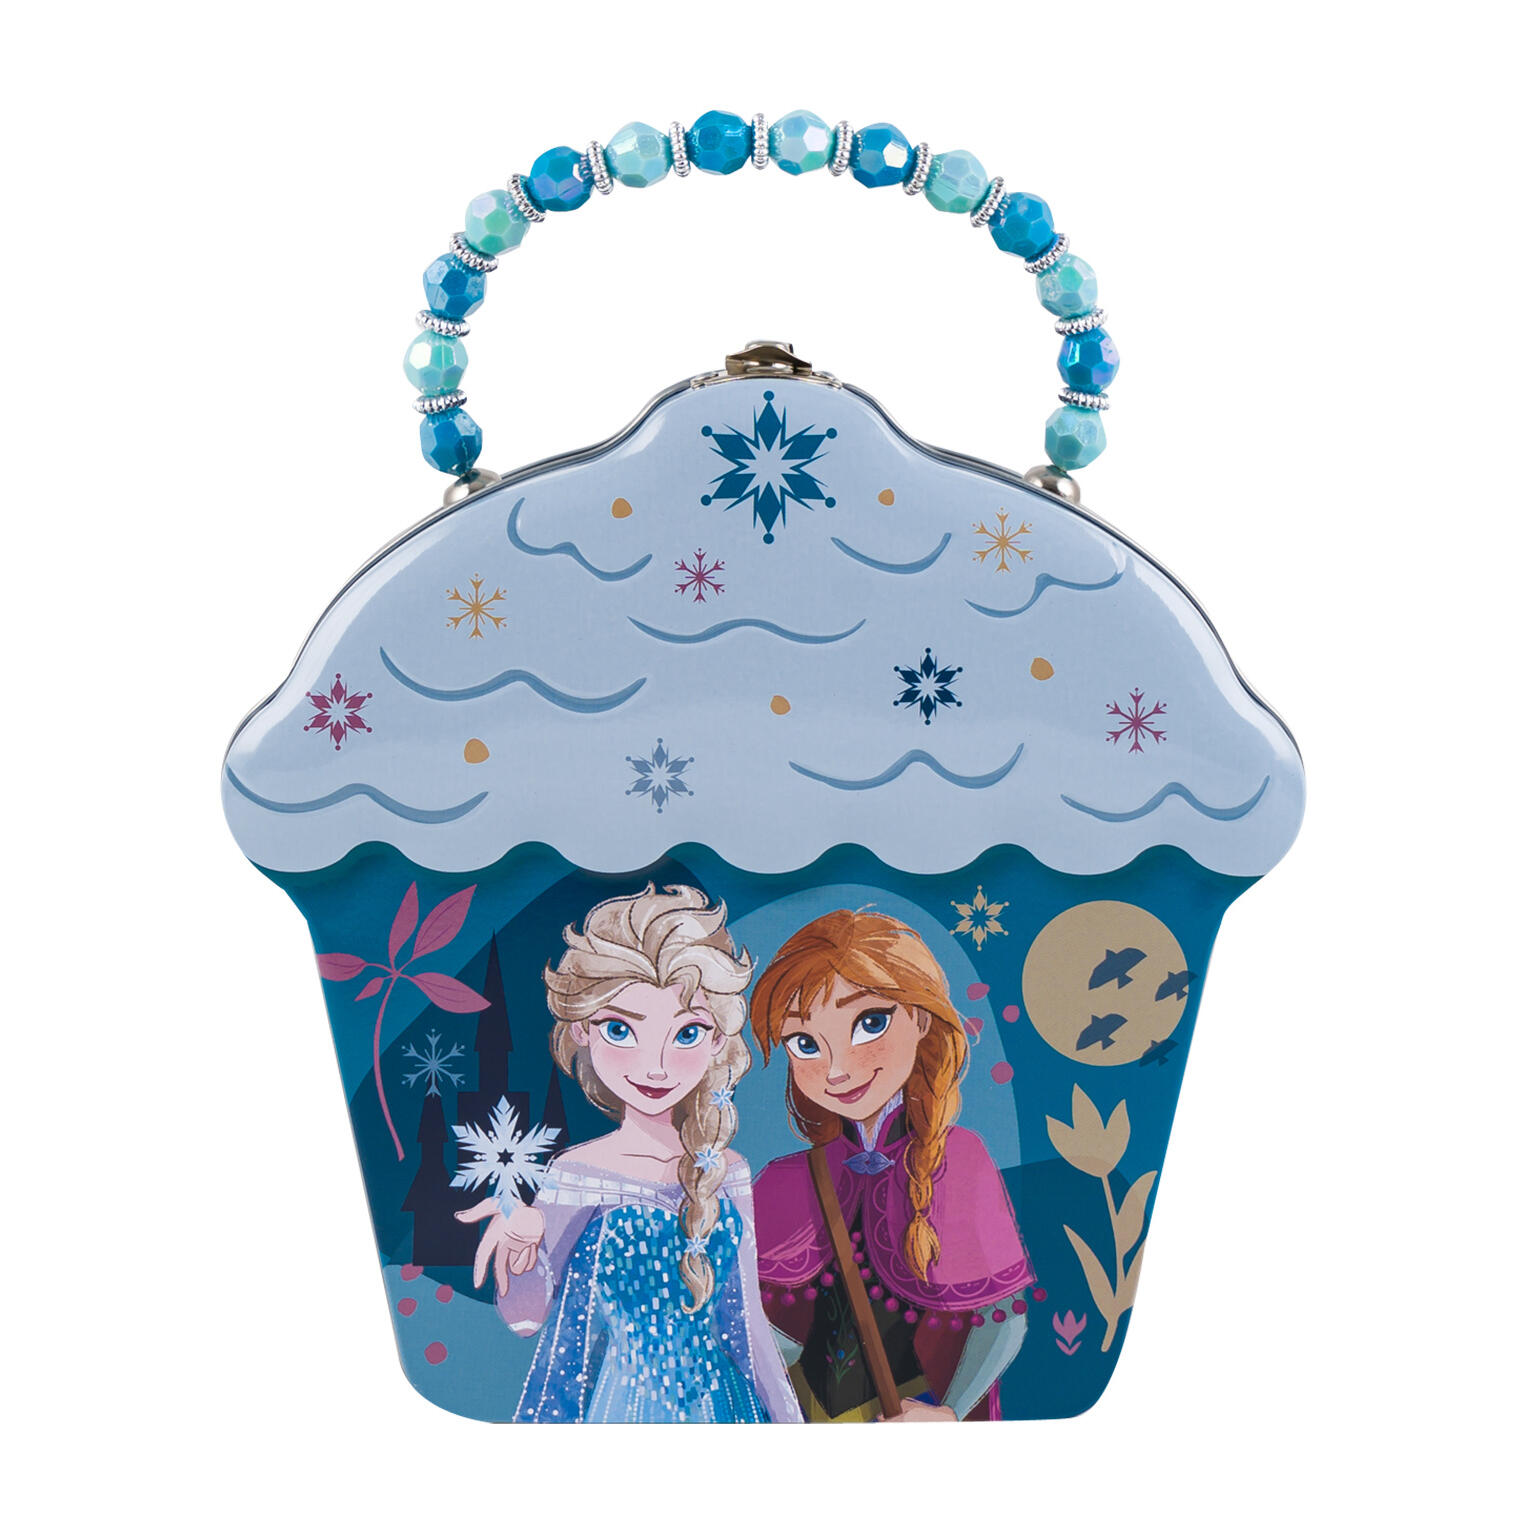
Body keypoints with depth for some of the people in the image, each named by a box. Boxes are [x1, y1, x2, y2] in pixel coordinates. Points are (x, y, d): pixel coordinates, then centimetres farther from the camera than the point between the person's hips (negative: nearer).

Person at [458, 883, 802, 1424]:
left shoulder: (725, 1175, -6)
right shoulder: (576, 1177, -15)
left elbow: (746, 1318, 2)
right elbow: (525, 1317, -12)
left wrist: (788, 1419, 5)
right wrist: (518, 1244, -31)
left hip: (717, 1399, 3)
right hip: (616, 1401, -3)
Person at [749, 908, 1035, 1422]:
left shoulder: (956, 1168, -15)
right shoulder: (796, 1186, -6)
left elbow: (1004, 1315, -12)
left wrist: (951, 1412, -18)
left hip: (915, 1407, -2)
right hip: (814, 1408, 3)